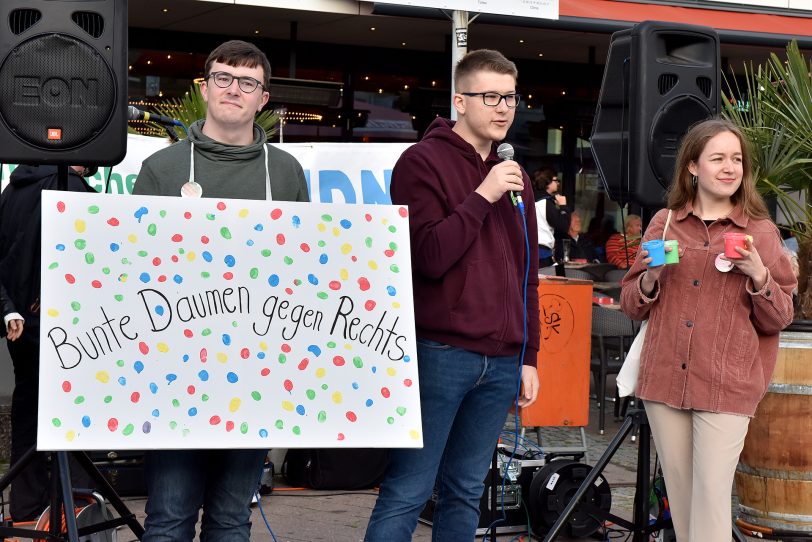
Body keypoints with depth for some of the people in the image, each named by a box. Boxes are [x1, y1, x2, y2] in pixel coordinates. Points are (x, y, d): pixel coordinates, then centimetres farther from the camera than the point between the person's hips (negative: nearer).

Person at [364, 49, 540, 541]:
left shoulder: (514, 177, 16)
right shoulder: (423, 161, -4)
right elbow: (428, 257, -15)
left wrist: (528, 357, 15)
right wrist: (482, 197, -15)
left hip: (501, 361, 6)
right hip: (440, 353, -6)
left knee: (466, 493, 11)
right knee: (407, 493, -3)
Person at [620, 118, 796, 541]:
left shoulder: (761, 232, 2)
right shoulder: (664, 223, 8)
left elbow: (779, 320, 4)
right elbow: (631, 306, 12)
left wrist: (759, 277, -13)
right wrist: (651, 278, -8)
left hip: (726, 387, -3)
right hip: (665, 380, 3)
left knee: (712, 494, -8)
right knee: (679, 492, 11)